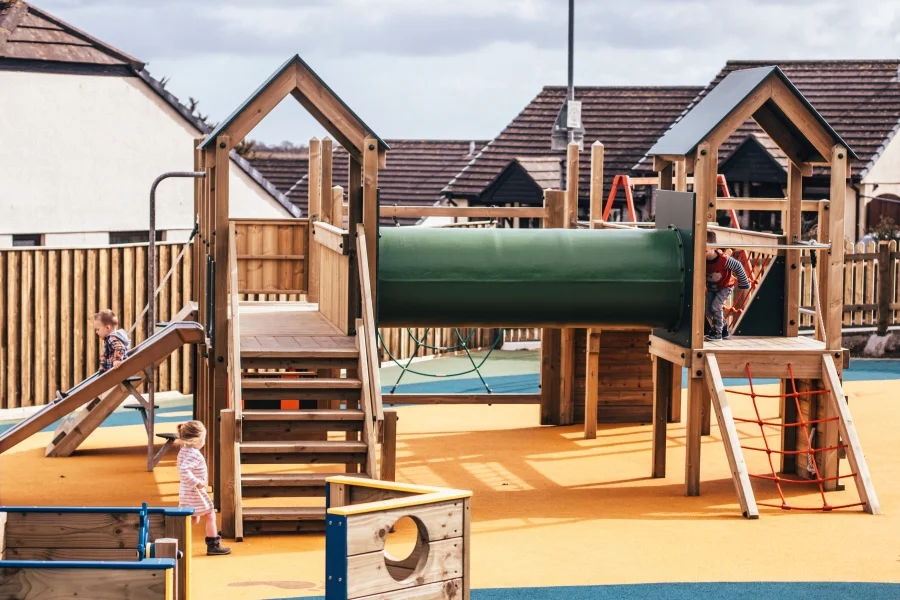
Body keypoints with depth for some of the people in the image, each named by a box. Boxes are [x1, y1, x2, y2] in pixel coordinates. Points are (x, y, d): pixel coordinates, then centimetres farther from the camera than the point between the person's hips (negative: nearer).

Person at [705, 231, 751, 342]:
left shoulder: (723, 259, -35)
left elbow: (738, 267, -21)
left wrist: (743, 282, -12)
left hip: (725, 287, -6)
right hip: (711, 288, 6)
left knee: (715, 307, -19)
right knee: (708, 311, 5)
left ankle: (717, 333, -6)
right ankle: (723, 328, 27)